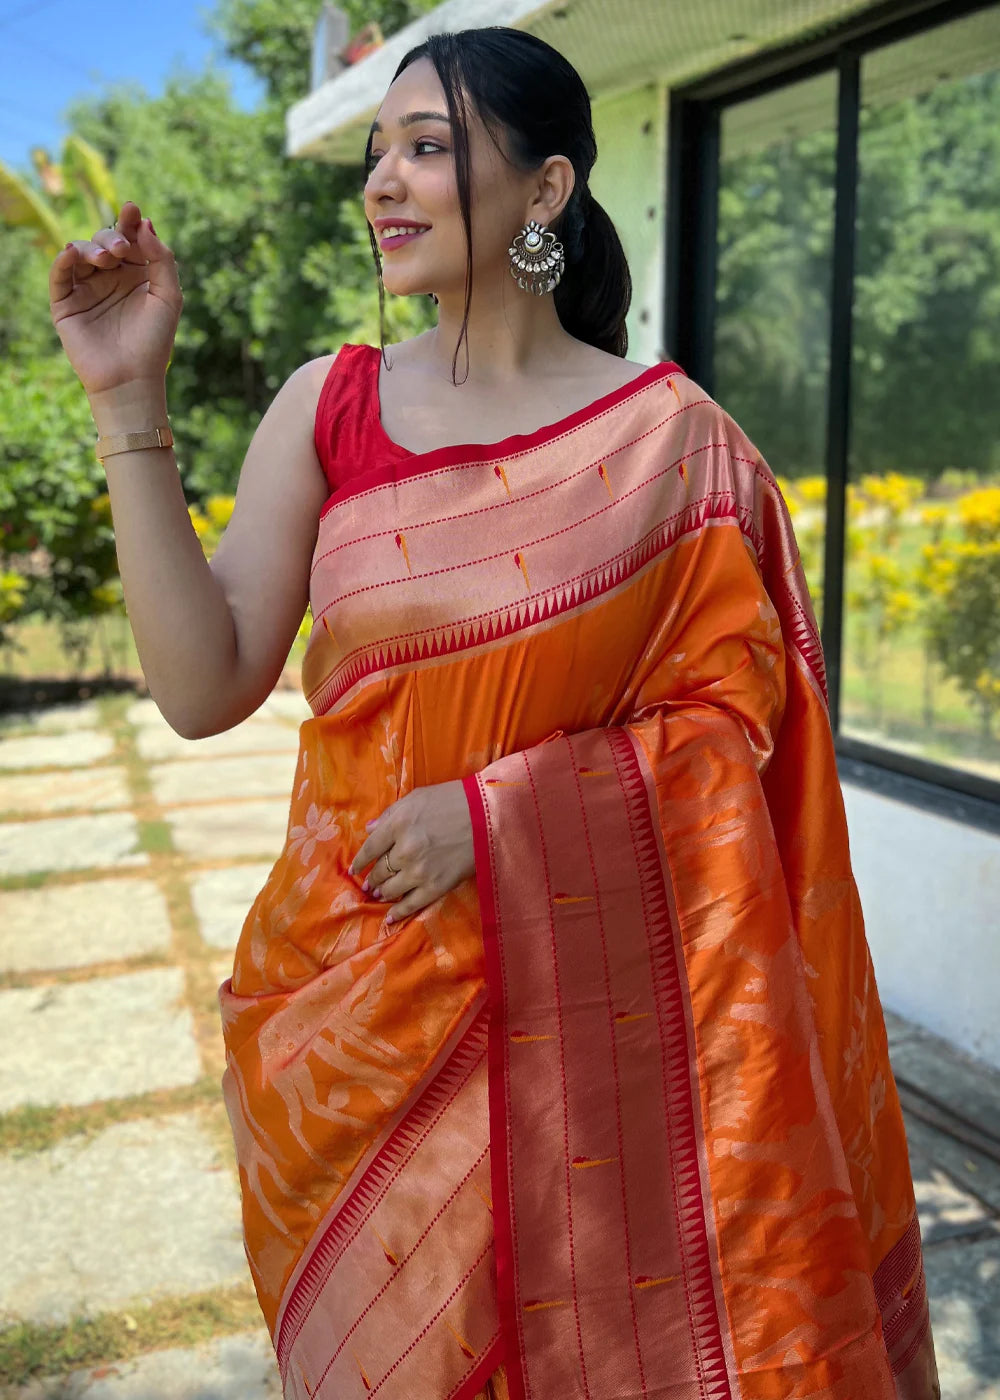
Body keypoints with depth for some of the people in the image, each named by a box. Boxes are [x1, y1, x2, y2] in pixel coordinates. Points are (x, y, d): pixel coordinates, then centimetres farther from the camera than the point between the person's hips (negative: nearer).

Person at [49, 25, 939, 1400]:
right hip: (362, 1000, 2)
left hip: (585, 1003, -1)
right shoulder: (327, 407, 0)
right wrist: (130, 404, -12)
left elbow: (734, 719, -4)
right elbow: (205, 686, -7)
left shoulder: (670, 434, -5)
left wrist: (499, 806, -17)